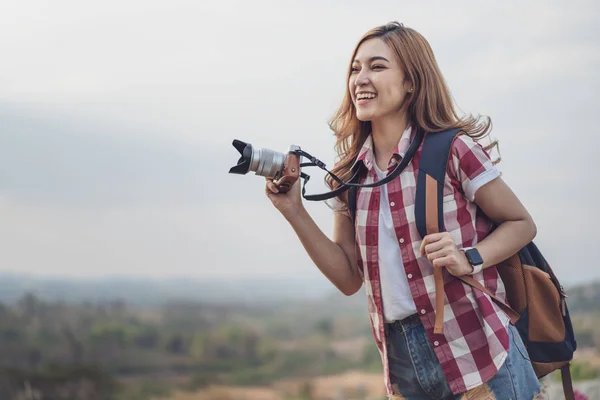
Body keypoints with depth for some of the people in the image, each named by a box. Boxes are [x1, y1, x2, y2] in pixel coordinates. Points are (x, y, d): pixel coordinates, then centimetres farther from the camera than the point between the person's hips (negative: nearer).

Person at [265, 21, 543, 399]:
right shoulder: (350, 176, 4)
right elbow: (349, 277, 6)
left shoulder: (452, 149, -11)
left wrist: (470, 259, -19)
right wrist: (294, 211, -4)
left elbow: (521, 224, 0)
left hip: (478, 356, -4)